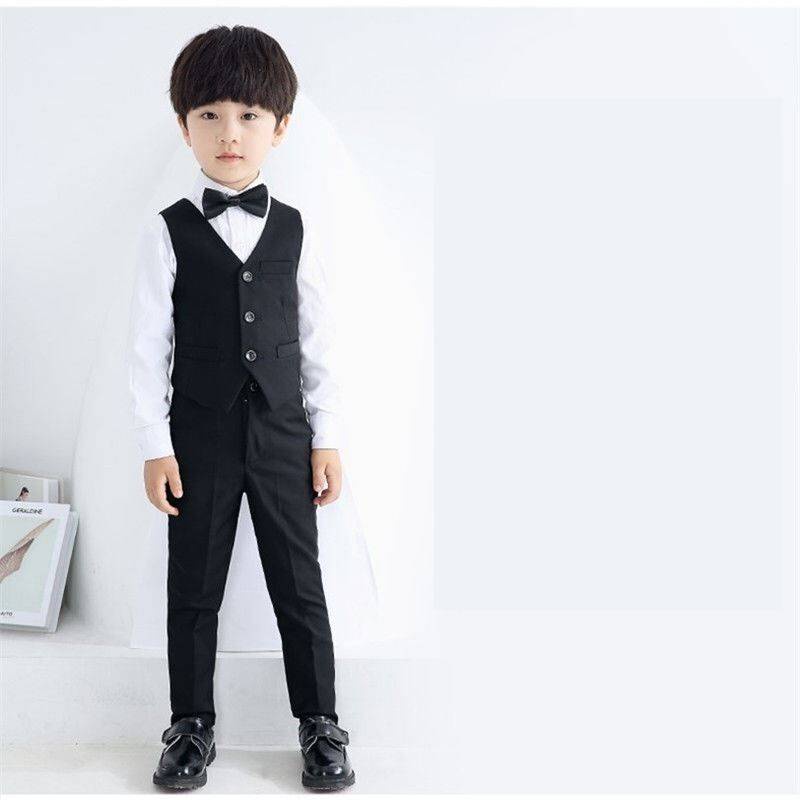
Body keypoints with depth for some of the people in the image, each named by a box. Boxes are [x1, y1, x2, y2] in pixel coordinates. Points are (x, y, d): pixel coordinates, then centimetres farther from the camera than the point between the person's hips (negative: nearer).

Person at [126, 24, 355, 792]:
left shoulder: (295, 229, 2)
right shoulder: (167, 232, -3)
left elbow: (318, 339, 4)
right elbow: (147, 345, -3)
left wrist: (326, 439, 1)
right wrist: (155, 446, -6)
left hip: (283, 435, 1)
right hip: (200, 438, -1)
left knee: (300, 583, 7)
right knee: (193, 587, 9)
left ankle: (320, 724, 21)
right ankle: (192, 725, 24)